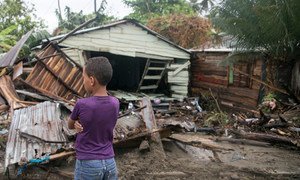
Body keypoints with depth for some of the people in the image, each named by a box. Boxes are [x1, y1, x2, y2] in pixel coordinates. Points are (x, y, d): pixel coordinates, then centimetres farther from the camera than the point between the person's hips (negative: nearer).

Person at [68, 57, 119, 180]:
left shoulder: (81, 104, -16)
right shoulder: (115, 104, -4)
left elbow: (70, 125, 2)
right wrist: (81, 124, -6)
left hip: (87, 165, -4)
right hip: (110, 163, 4)